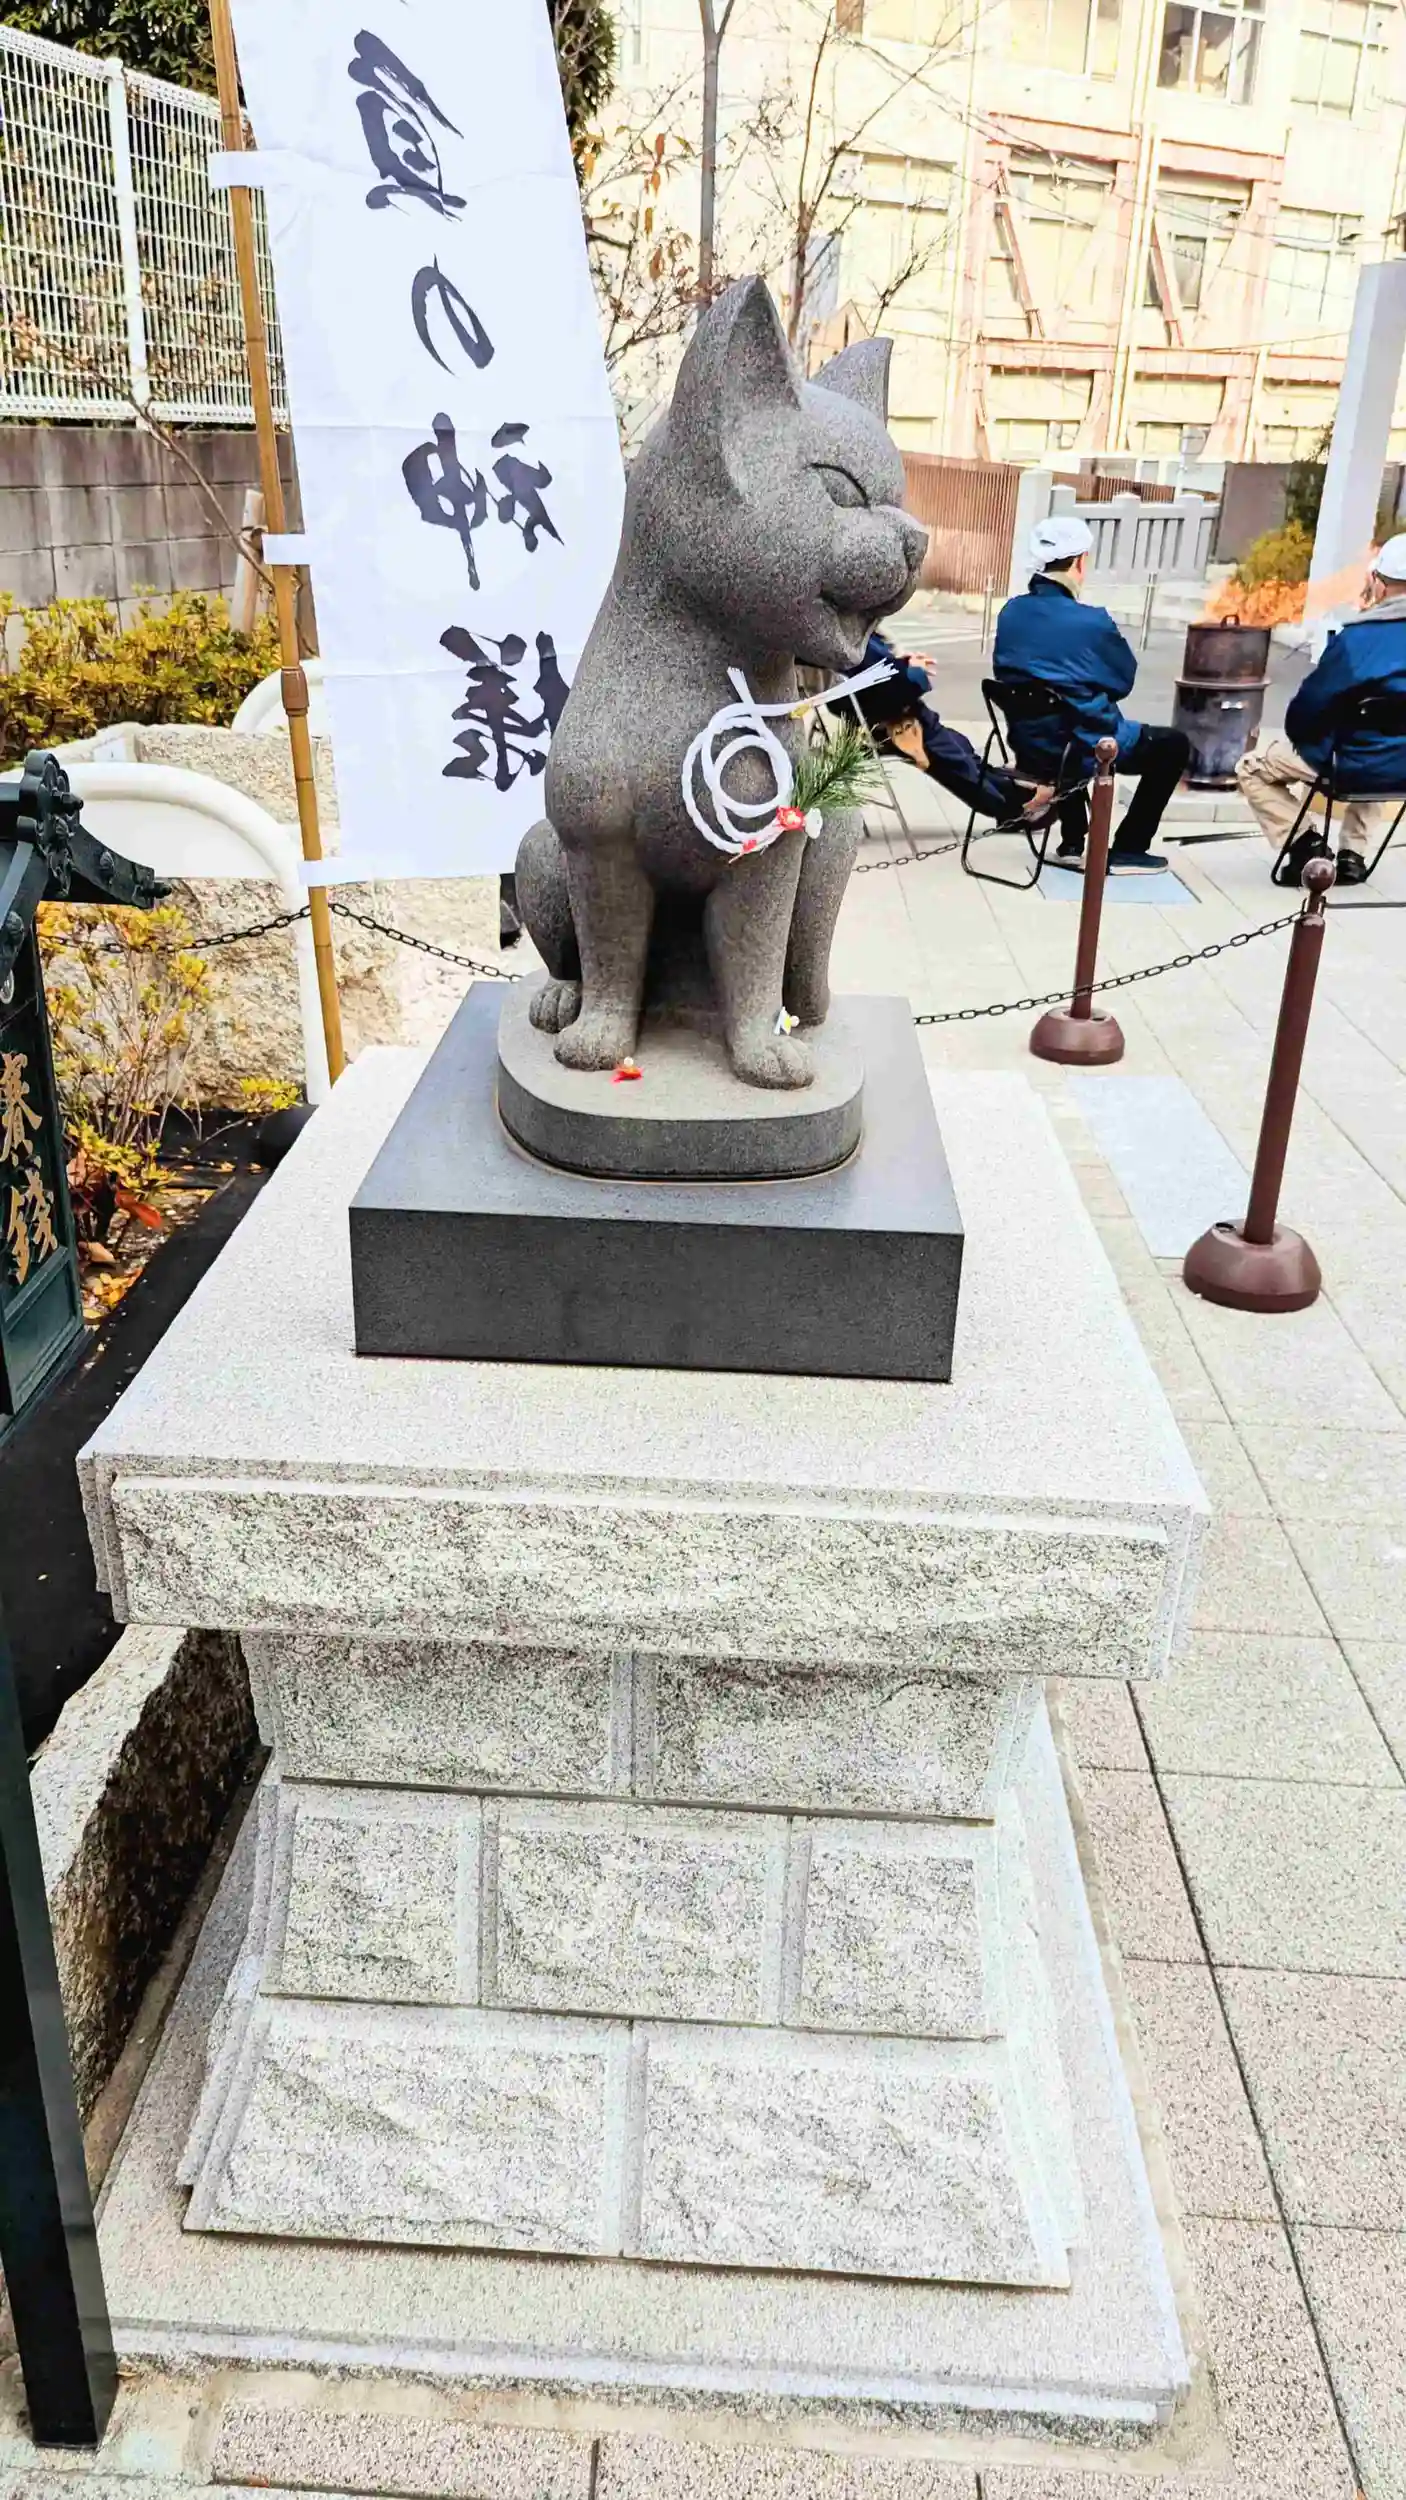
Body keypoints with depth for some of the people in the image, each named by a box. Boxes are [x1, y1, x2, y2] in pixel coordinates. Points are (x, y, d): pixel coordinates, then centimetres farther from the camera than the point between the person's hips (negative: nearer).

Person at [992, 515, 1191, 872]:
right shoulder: (1091, 621, -18)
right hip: (1085, 749, -6)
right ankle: (1126, 850, 13)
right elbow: (1124, 681, -4)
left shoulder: (1010, 612, -4)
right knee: (1174, 745, 14)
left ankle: (1073, 845, 34)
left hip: (1028, 748, 6)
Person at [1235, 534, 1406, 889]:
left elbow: (1309, 706, -11)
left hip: (1358, 767, -6)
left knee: (1251, 767, 13)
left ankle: (1307, 842, 2)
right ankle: (1354, 853, 28)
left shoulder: (1358, 637, -18)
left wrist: (1297, 733, 11)